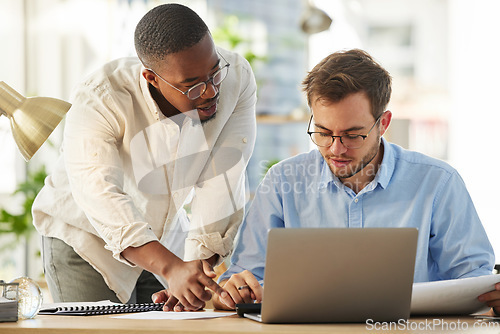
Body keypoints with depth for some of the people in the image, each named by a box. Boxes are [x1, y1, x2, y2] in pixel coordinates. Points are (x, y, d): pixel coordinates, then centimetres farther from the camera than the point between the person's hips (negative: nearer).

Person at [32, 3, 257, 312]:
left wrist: (200, 265, -34)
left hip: (169, 235, 3)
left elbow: (221, 182, -23)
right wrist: (172, 269, -56)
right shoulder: (99, 100, -31)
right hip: (86, 237, -3)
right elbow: (100, 196, -43)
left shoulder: (236, 77, -21)